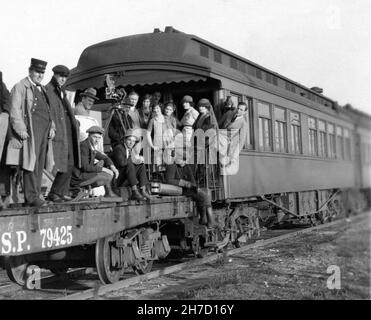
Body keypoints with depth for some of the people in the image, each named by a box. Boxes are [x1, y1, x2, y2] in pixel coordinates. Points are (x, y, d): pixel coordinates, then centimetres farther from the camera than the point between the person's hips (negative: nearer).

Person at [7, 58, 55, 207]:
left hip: (44, 132, 7)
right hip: (30, 131, -7)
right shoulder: (20, 87, 0)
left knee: (39, 164, 7)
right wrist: (21, 129, -16)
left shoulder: (42, 89, 24)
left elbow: (48, 110, 26)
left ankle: (36, 194, 13)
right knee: (31, 163, -10)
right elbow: (15, 110, -8)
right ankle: (32, 197, -8)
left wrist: (52, 127, 12)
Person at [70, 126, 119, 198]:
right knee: (108, 175, -11)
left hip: (83, 174, 9)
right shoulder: (83, 146, -18)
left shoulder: (91, 146, 10)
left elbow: (105, 158, 19)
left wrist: (113, 167, -1)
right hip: (77, 178, -9)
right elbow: (85, 167, -25)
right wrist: (103, 169, -17)